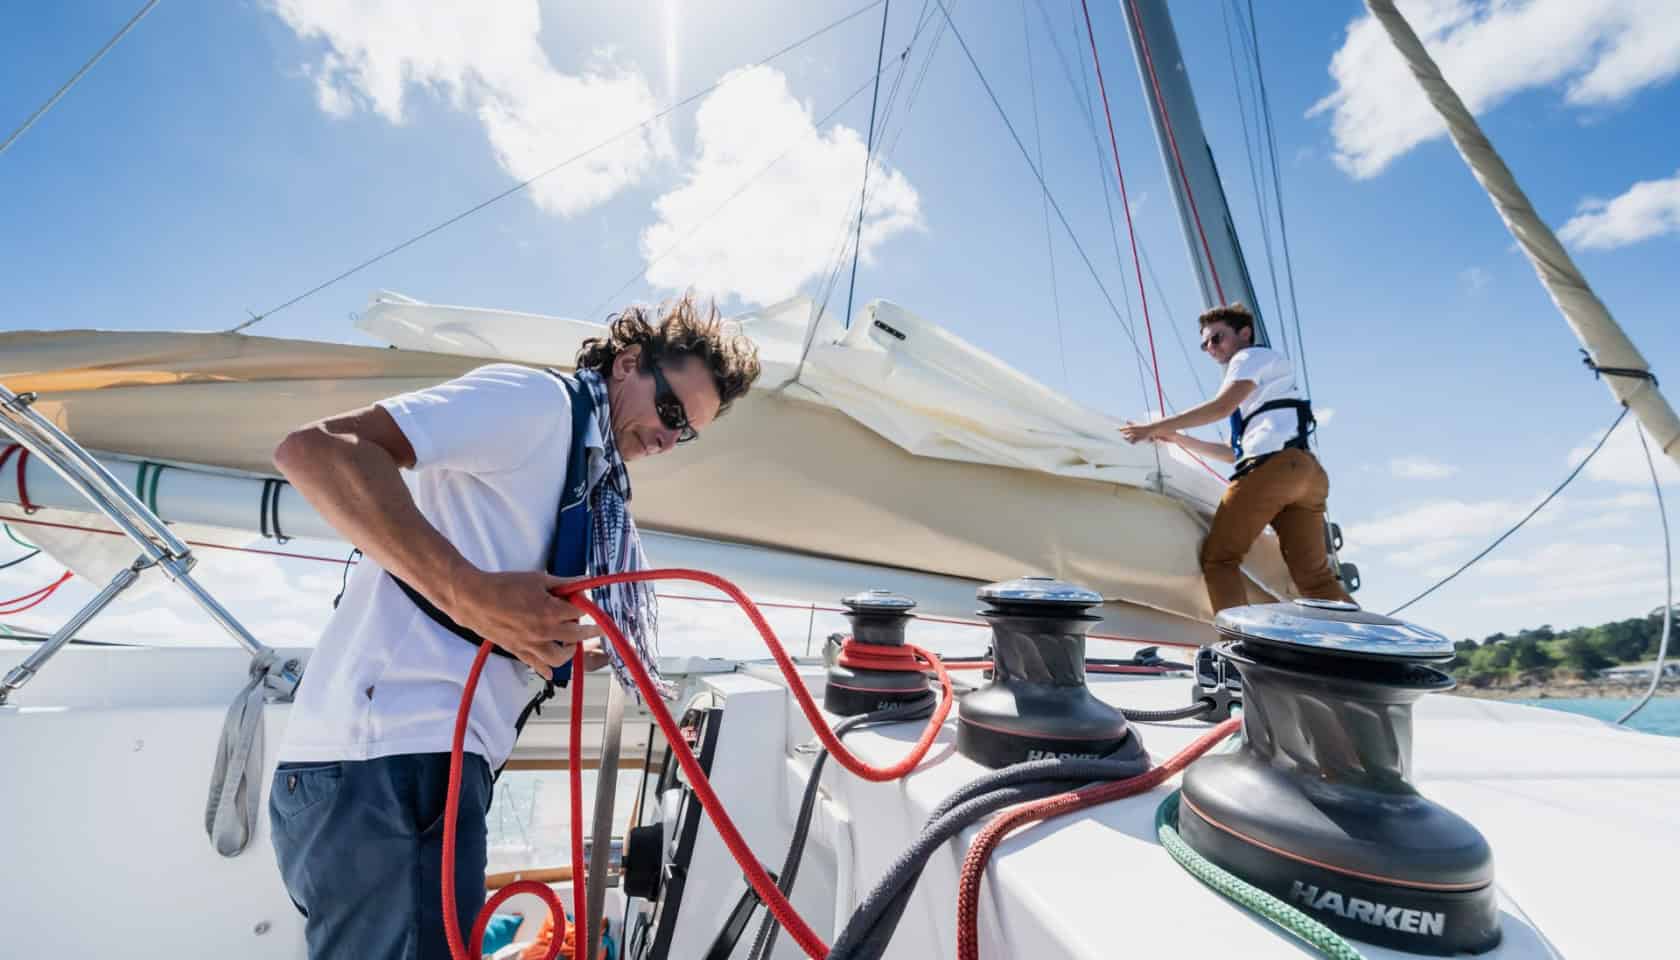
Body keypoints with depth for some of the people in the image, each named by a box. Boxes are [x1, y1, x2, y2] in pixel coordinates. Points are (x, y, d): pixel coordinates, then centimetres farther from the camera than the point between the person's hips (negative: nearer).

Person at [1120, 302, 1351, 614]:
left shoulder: (1252, 356, 13)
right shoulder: (1259, 391, 38)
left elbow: (1221, 406, -5)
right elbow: (1237, 452, 34)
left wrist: (1156, 427, -4)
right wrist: (1178, 439, 30)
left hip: (1274, 465, -9)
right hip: (1308, 470, 9)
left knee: (1219, 558, -5)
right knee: (1314, 576, 3)